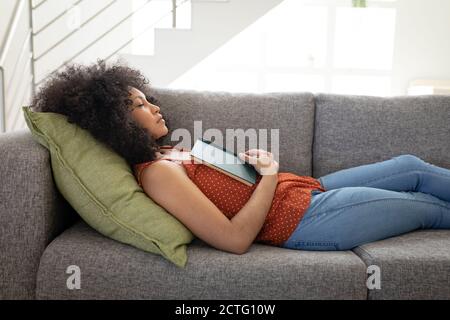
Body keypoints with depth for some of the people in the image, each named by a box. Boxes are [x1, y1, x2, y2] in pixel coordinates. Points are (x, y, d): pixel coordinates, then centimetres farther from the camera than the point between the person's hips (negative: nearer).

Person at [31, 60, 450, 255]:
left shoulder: (165, 152, 6)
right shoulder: (156, 174, -24)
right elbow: (235, 238, -29)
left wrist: (248, 161, -2)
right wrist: (270, 175, -22)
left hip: (311, 188, 9)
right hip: (306, 219, -9)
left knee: (410, 166, 19)